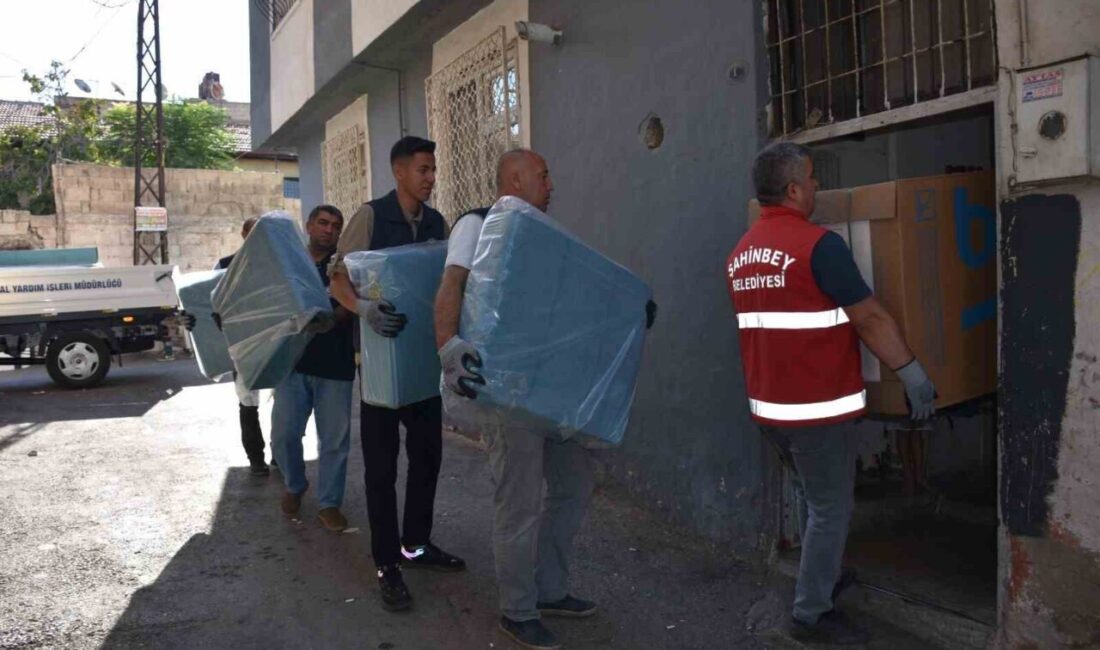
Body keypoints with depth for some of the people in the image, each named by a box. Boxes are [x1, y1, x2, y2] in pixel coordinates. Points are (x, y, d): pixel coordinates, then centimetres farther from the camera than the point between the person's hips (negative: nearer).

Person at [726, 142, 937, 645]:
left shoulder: (739, 255, 8)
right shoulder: (818, 244, -17)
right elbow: (870, 319, -15)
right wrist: (912, 373, -5)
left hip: (769, 403, 8)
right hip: (818, 405, -8)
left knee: (814, 499, 25)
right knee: (831, 508, 6)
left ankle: (824, 580, 40)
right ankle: (811, 614, 15)